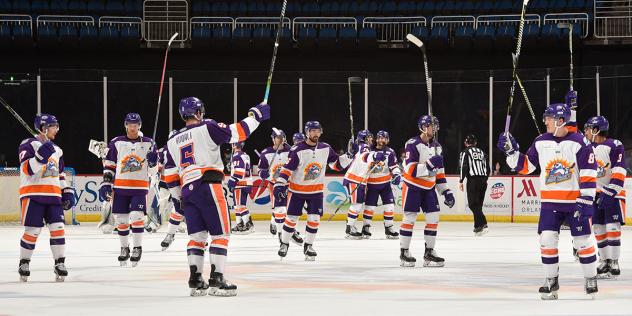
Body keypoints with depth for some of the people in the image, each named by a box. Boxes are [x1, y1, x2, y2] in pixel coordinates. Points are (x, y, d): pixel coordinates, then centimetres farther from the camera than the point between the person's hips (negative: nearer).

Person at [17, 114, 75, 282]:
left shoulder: (56, 150, 19)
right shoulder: (28, 145, -4)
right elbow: (27, 169, -16)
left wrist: (67, 192, 16)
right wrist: (41, 156, -28)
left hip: (53, 195, 6)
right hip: (33, 194, -6)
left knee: (57, 228, -4)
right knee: (32, 230, -6)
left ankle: (60, 263, 1)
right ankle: (24, 263, 9)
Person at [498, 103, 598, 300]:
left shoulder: (580, 143, -11)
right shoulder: (541, 142, 3)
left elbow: (588, 175, -12)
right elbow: (525, 165, 9)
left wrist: (586, 201, -17)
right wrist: (511, 151, -5)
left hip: (575, 200, -4)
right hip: (550, 202, 4)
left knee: (583, 240, 1)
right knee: (547, 239, -4)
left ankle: (591, 279, 17)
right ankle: (551, 280, 8)